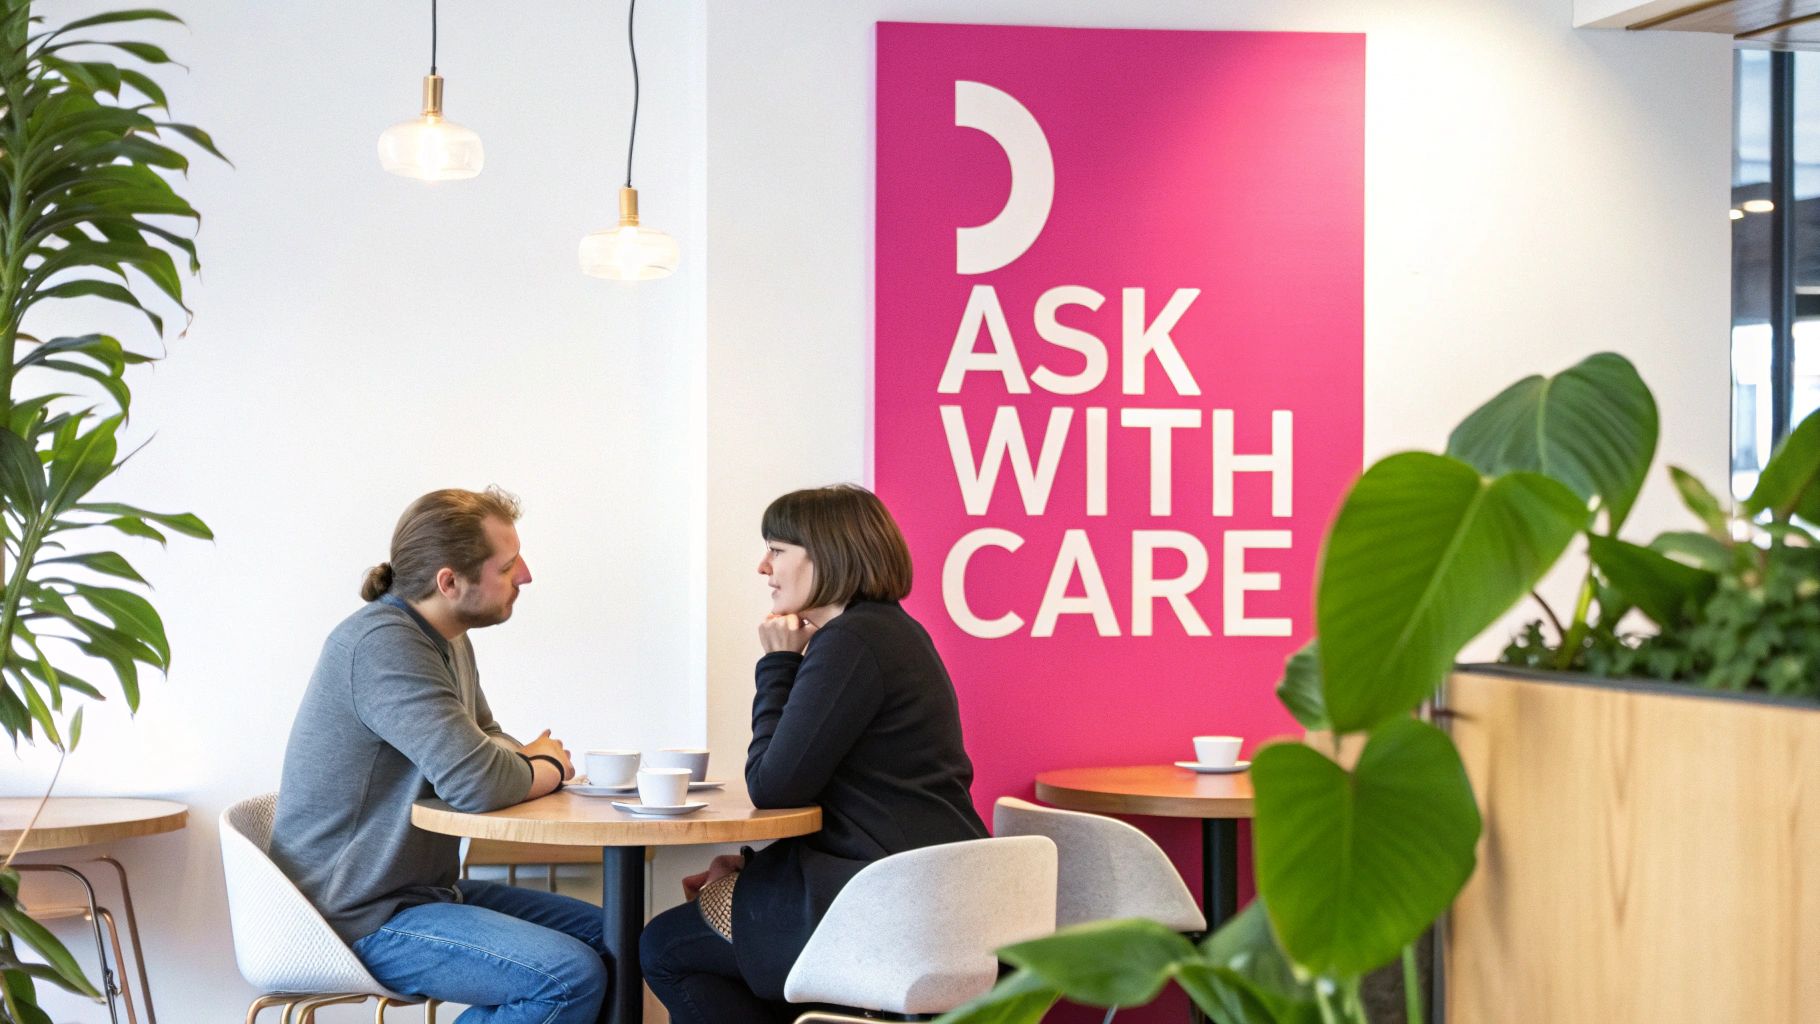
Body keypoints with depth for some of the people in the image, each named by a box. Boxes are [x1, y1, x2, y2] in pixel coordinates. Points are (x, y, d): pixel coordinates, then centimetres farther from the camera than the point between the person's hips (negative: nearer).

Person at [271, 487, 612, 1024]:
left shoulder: (446, 640, 10)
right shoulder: (382, 643, -23)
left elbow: (485, 741, 20)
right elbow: (478, 782, -31)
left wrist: (530, 759, -4)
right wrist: (548, 769, -9)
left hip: (424, 888, 10)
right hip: (361, 919, -10)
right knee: (571, 975, -22)